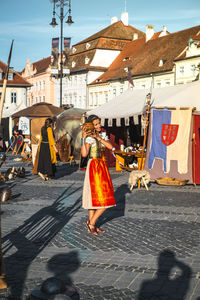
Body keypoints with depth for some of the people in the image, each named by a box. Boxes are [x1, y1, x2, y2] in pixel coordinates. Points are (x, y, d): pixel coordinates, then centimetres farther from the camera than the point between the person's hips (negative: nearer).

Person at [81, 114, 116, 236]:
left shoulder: (101, 135, 13)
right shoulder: (89, 138, -12)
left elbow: (110, 146, -3)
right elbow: (84, 154, -25)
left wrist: (98, 137, -12)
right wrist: (83, 138, -31)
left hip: (101, 166, 8)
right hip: (94, 168, -8)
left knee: (94, 197, 12)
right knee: (105, 201, -8)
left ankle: (91, 226, 18)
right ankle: (91, 222, 5)